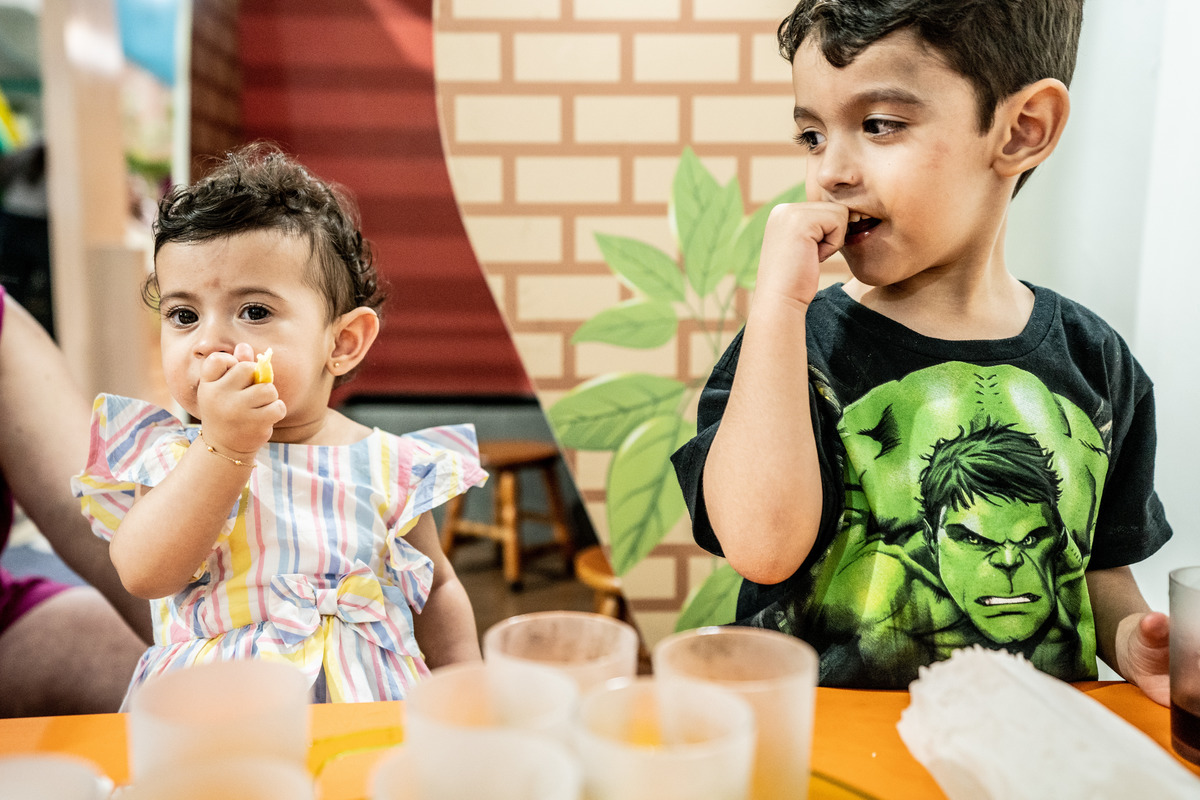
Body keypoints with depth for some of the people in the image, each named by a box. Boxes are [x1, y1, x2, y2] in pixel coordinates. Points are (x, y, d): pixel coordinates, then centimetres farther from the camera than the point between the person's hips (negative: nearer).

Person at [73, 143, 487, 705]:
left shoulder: (385, 467, -3)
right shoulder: (171, 453, -2)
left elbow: (437, 589, 8)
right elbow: (143, 574, -18)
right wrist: (224, 447, -25)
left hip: (366, 704, 1)